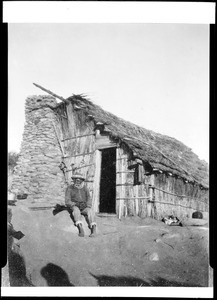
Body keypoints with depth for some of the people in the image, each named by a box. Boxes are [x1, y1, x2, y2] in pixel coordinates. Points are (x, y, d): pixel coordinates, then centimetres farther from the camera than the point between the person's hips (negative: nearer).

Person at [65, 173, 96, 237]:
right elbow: (67, 201, -4)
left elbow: (89, 199, 6)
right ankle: (81, 229, -52)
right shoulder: (70, 188, 3)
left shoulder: (85, 189, 12)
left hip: (83, 207, 2)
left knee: (90, 211, -31)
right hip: (74, 207, -2)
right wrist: (74, 205, -20)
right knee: (76, 210, -38)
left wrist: (88, 206, -14)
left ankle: (93, 229, -46)